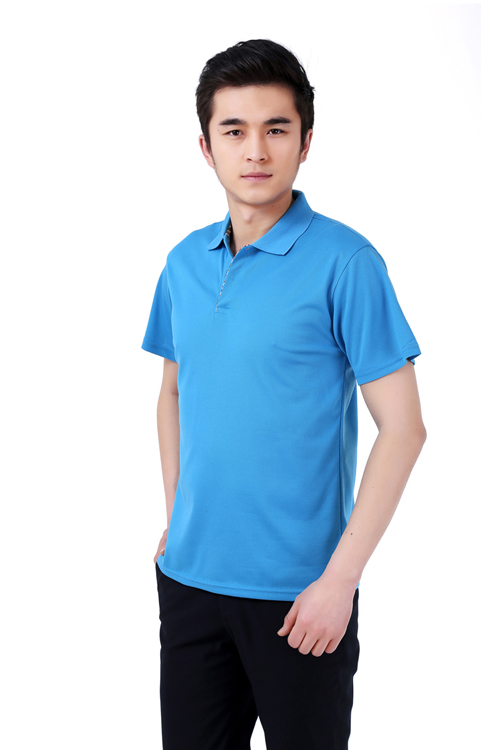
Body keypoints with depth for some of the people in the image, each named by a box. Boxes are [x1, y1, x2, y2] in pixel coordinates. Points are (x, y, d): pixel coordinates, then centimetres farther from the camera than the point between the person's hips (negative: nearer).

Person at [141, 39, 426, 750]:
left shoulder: (344, 262, -12)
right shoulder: (185, 262, 5)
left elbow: (402, 429, -13)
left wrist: (340, 577, -16)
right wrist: (175, 518, 10)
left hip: (298, 588, -5)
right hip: (190, 577, 5)